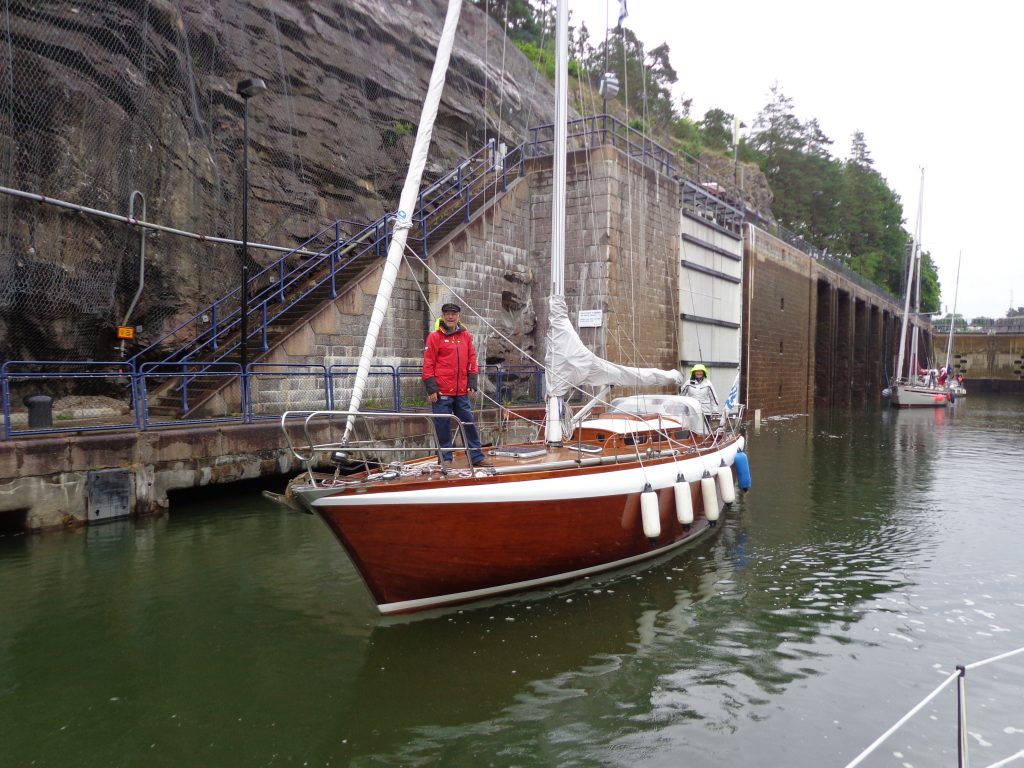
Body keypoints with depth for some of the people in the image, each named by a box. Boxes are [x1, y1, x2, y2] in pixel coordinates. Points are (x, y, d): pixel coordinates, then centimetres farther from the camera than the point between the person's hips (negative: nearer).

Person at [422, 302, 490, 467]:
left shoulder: (465, 335, 11)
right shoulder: (435, 336, -2)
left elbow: (471, 359, 13)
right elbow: (428, 364, -5)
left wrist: (472, 383, 5)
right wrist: (431, 388, -10)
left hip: (462, 391, 4)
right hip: (442, 391, -4)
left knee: (469, 424, 8)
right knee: (442, 426, 1)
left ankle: (477, 457, 16)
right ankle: (445, 459, 12)